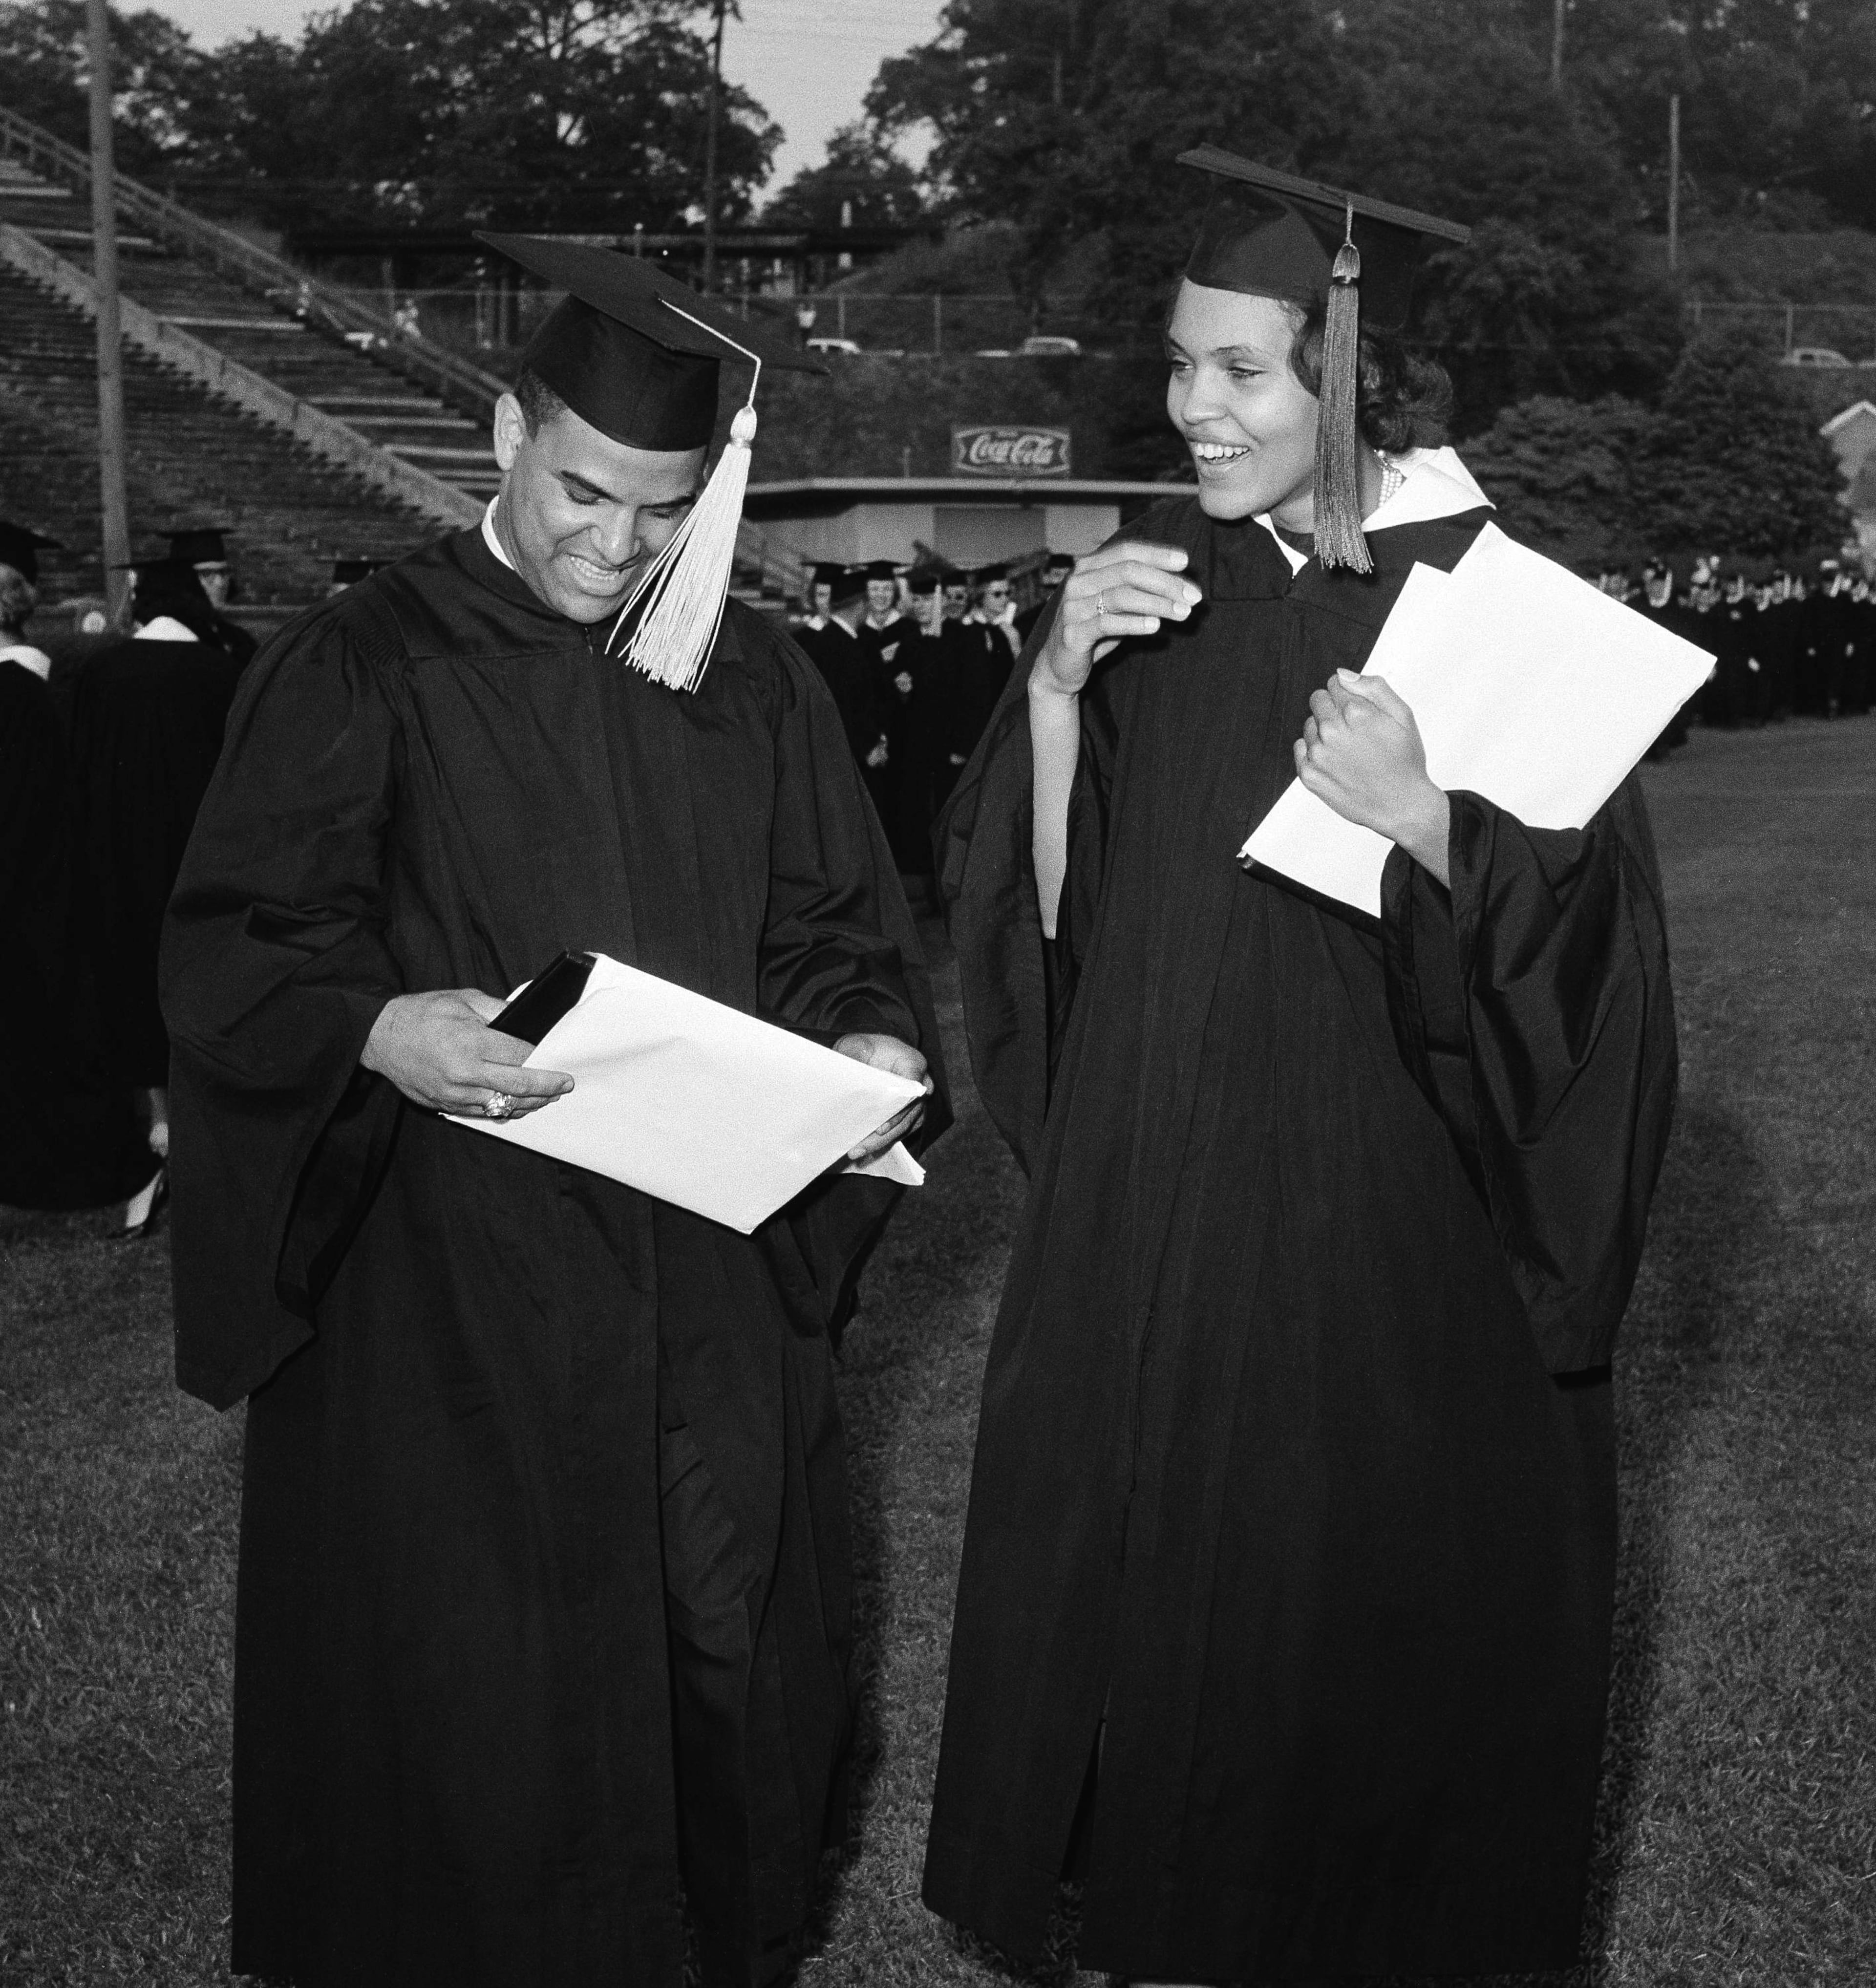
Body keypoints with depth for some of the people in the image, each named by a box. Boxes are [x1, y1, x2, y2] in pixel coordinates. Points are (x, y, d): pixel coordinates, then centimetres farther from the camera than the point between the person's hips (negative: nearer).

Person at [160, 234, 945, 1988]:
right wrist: (375, 1029, -27)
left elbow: (840, 930, 12)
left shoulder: (752, 682, 8)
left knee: (733, 1644, 11)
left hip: (715, 1274, 4)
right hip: (448, 1295, -3)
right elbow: (229, 950, -7)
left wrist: (870, 1047, -9)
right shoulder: (360, 669, -4)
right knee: (477, 1702, 2)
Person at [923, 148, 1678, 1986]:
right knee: (1151, 1588, 10)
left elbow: (1580, 950, -11)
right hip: (1150, 1213, 4)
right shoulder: (1157, 586, 4)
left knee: (1362, 1615, 6)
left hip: (1392, 1236, -4)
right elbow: (1035, 903, 1)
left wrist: (1424, 824, -28)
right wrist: (1059, 687, -14)